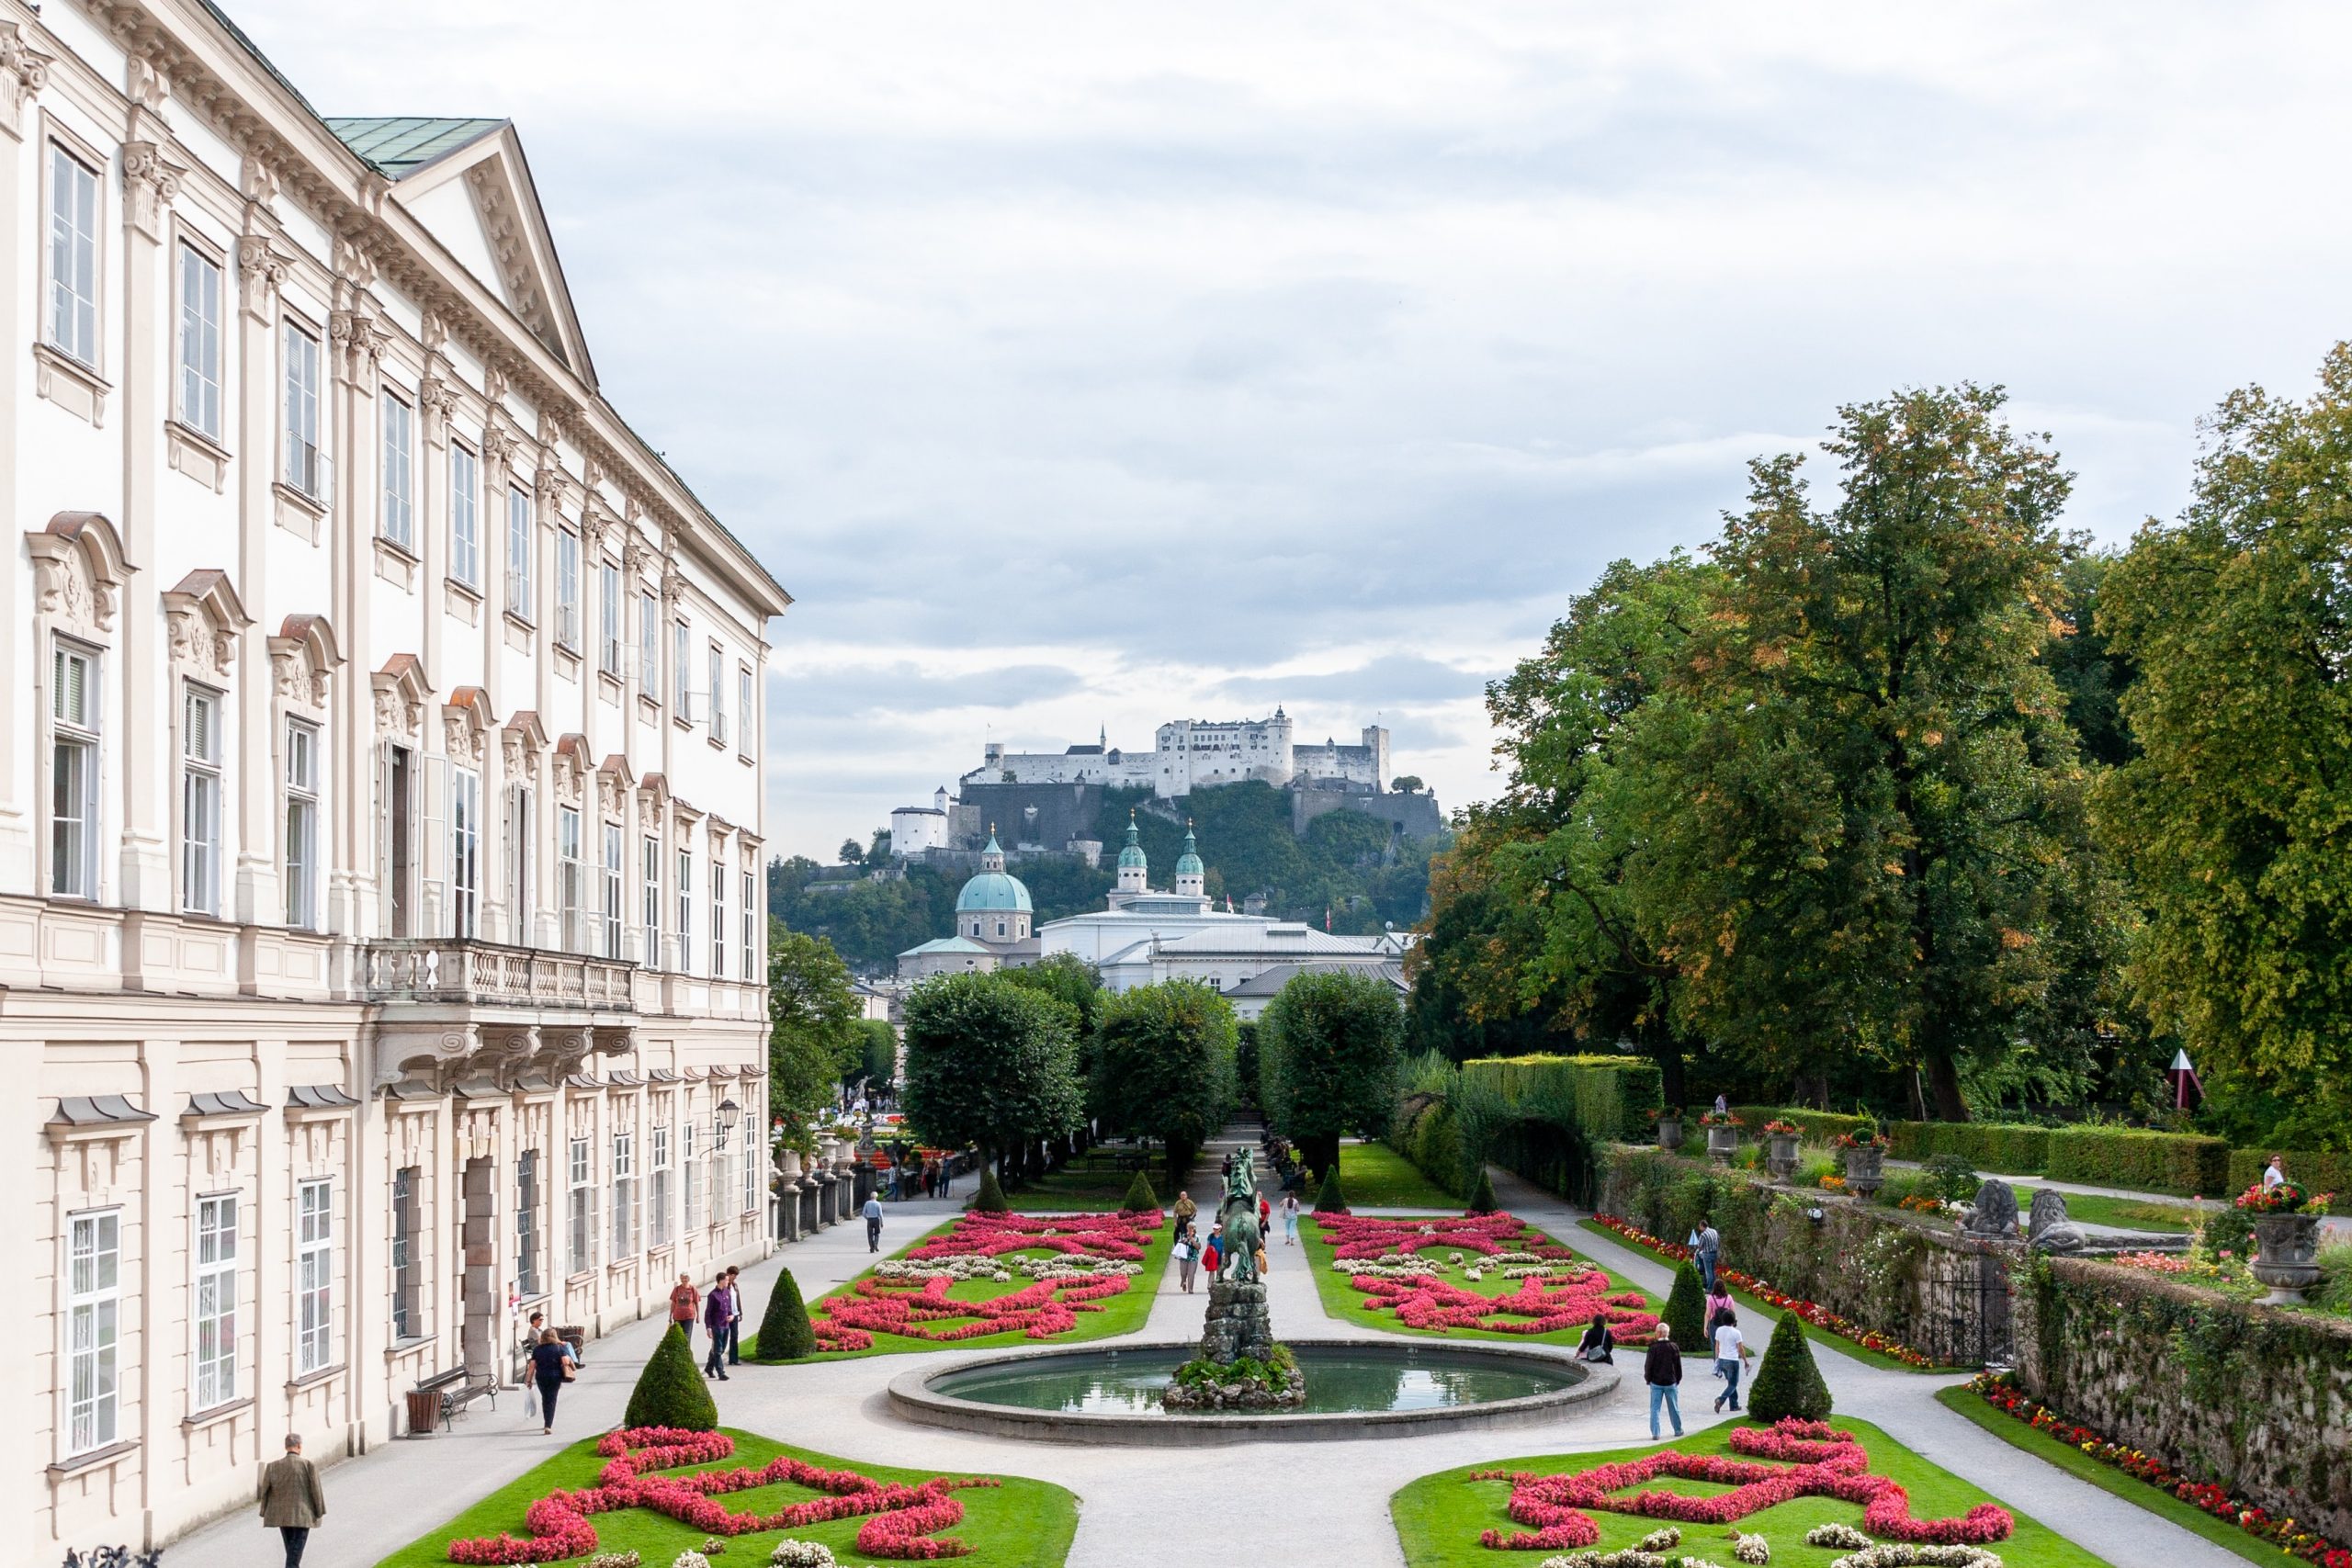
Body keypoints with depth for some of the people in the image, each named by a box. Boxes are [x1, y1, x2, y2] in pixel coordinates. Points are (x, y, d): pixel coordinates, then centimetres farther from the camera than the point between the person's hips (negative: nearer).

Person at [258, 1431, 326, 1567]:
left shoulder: (273, 1467, -4)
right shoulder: (309, 1466, -12)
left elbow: (265, 1492, 0)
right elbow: (316, 1491, -8)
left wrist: (265, 1515, 11)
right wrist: (320, 1513, 5)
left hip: (282, 1516, 4)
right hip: (302, 1516, -4)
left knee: (292, 1551, 21)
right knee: (294, 1553, -3)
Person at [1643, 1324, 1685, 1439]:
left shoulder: (1653, 1348, -13)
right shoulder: (1673, 1347, -5)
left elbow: (1648, 1365, -8)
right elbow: (1678, 1365, 2)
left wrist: (1648, 1378, 7)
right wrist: (1678, 1379, 14)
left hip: (1656, 1382, -2)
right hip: (1670, 1382, 2)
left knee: (1655, 1408, 2)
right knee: (1673, 1408, 16)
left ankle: (1655, 1433, -4)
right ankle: (1678, 1430, 27)